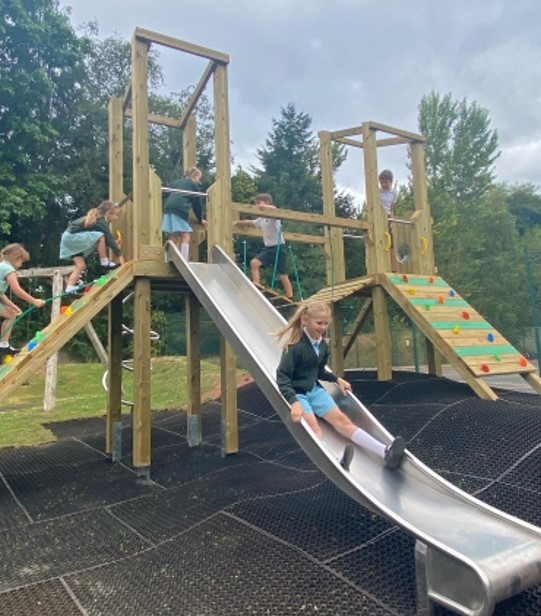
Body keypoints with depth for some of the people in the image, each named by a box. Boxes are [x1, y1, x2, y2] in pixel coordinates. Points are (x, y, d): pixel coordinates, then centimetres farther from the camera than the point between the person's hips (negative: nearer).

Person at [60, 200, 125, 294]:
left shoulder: (97, 219, 16)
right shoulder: (101, 222, -13)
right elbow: (109, 238, -16)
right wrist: (119, 256, -16)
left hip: (68, 237, 10)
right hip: (72, 236, -10)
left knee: (81, 266, 5)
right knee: (101, 237, -18)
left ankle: (70, 288, 1)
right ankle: (104, 262, -8)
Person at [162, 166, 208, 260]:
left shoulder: (176, 182, 32)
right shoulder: (194, 185, 16)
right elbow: (197, 203, 17)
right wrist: (200, 219, 29)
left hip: (168, 208, 6)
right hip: (180, 209, -6)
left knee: (173, 238, 5)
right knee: (185, 237, -5)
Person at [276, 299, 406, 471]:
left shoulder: (323, 345, 4)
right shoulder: (295, 346, -20)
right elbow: (282, 377, -22)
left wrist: (337, 379, 7)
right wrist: (294, 402, -34)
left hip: (314, 390, 6)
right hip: (296, 393, -6)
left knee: (341, 419, -6)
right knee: (313, 426, -28)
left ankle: (386, 453, -15)